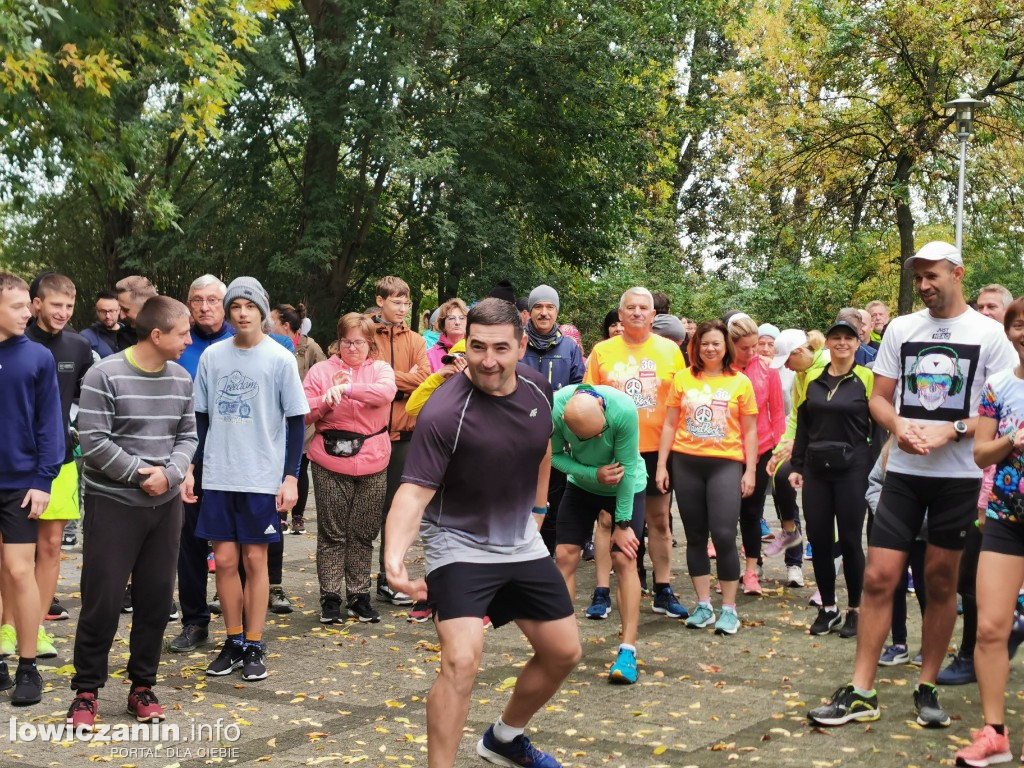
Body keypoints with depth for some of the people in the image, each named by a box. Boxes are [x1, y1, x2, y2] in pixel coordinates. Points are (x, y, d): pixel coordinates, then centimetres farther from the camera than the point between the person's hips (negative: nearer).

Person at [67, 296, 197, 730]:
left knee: (156, 597, 9)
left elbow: (188, 436, 6)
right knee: (102, 599, -1)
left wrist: (168, 473, -12)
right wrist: (139, 474, -15)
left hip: (165, 504, 5)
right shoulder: (105, 376, -12)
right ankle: (86, 691, 13)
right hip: (113, 502, -5)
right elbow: (93, 440, -16)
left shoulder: (181, 379, 5)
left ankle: (142, 686, 22)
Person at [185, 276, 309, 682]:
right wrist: (189, 468, 7)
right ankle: (234, 641, 18)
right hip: (217, 476, 3)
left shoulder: (280, 359, -3)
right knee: (225, 559, 5)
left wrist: (291, 477, -6)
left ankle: (254, 647, 13)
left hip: (263, 477, -3)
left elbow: (296, 421, -1)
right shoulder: (212, 356, 5)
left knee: (255, 559, 2)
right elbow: (201, 417, 12)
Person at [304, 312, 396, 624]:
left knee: (364, 533, 8)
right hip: (331, 462, -1)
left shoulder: (381, 369, 8)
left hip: (372, 463, 1)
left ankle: (359, 596, 18)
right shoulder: (321, 371, 6)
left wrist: (346, 388, -27)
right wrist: (328, 398, -16)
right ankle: (330, 598, 9)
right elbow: (305, 415, 0)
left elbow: (386, 392, -16)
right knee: (332, 533, 2)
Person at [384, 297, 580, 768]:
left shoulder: (537, 388, -7)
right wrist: (394, 556, -48)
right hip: (458, 545, -6)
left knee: (563, 653, 14)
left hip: (522, 542, 7)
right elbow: (414, 493, -32)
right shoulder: (444, 413, -27)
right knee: (461, 661, -23)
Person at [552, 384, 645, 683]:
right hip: (582, 483, 3)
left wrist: (622, 524, -18)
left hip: (626, 486, -2)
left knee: (624, 559, -9)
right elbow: (555, 455, -14)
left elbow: (627, 467, -26)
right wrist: (594, 475, -27)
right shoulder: (554, 408, -30)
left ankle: (628, 650, -5)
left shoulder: (624, 409, -35)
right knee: (565, 555, -4)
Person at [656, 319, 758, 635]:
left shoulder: (740, 382, 3)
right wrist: (661, 465, 3)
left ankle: (729, 609, 2)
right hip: (686, 463, 2)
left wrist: (750, 470, -1)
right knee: (695, 536, 8)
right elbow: (670, 424, 8)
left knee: (724, 535, -10)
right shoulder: (683, 378, 6)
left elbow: (749, 431, 5)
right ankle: (703, 606, 18)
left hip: (725, 463, -2)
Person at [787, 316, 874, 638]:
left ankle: (855, 610, 14)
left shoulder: (867, 379, -3)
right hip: (816, 468, 4)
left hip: (852, 469, -4)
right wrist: (796, 466, 9)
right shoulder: (812, 379, 9)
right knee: (818, 539, 5)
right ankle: (828, 608, 18)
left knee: (850, 540, 1)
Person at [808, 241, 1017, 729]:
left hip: (959, 475, -2)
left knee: (942, 584, 8)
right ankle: (860, 692, 3)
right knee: (878, 577, -3)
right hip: (904, 471, 2)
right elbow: (879, 397, 10)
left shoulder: (989, 335, -2)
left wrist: (951, 430, -18)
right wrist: (897, 425, -12)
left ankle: (927, 687, 21)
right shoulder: (900, 329, 7)